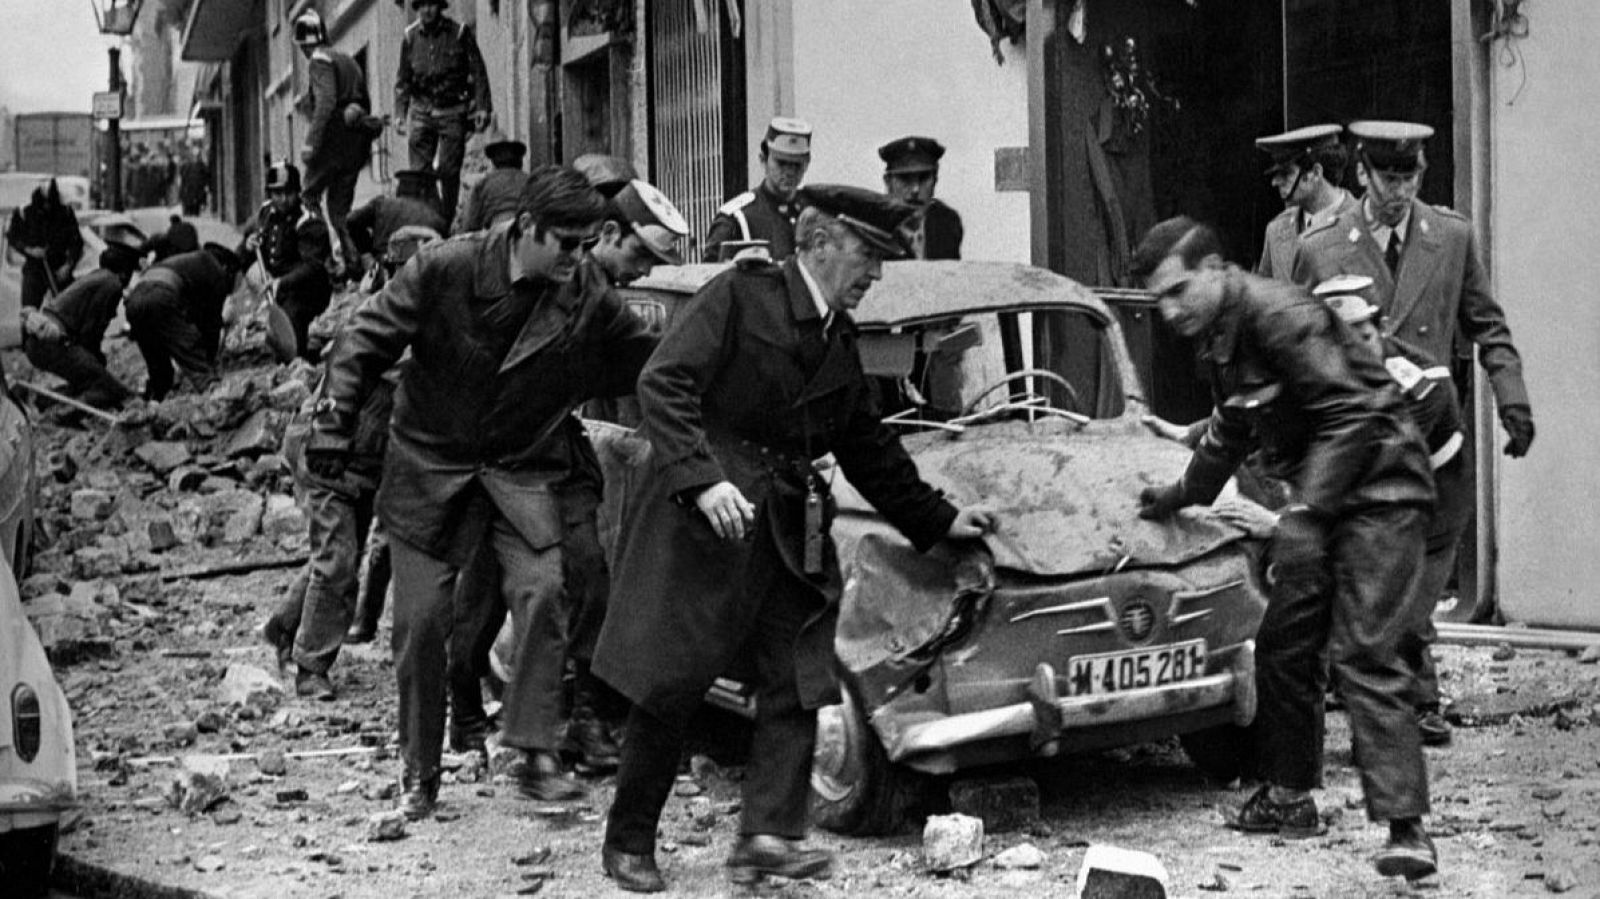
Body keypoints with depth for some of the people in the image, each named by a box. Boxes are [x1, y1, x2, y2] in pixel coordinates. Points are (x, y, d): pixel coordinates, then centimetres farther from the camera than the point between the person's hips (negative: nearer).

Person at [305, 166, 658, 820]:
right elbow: (369, 340, -8)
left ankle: (535, 754, -13)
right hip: (429, 465, -1)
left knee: (541, 593, -21)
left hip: (523, 473, 1)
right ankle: (419, 773, 15)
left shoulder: (591, 305, -7)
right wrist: (334, 422, -13)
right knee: (421, 619, -1)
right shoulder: (445, 269, -13)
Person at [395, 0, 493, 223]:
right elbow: (403, 79, 10)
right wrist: (400, 115, 2)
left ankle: (447, 220, 8)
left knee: (449, 171, -2)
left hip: (453, 112, -2)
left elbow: (478, 72, -1)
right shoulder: (410, 37, 4)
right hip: (422, 111, 2)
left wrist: (483, 107, -9)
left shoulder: (460, 33, -3)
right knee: (419, 170, -6)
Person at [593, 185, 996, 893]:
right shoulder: (740, 297, -6)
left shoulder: (840, 341, 16)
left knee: (797, 686, -5)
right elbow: (663, 384, -15)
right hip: (704, 518, -7)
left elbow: (870, 449, 26)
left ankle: (768, 835, -8)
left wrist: (938, 520, 25)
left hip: (790, 534, 7)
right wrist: (703, 479, -27)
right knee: (669, 688, -1)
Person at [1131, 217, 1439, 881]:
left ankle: (1406, 827, -17)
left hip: (1378, 491, -10)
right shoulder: (1219, 339, 11)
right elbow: (1231, 433, 30)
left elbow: (1351, 414, -25)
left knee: (1365, 658, -16)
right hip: (1321, 499, 10)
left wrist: (1307, 511, -28)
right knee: (1282, 646, 12)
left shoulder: (1278, 316, -20)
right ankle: (1289, 799, 25)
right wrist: (1182, 497, 41)